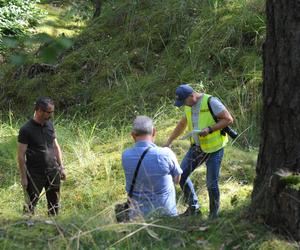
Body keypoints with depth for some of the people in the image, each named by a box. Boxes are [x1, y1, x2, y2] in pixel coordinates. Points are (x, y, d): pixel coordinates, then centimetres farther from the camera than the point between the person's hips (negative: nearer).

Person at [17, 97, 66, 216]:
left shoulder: (49, 125, 5)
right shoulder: (26, 129, -13)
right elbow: (21, 156, -11)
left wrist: (61, 167, 11)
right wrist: (23, 177, -11)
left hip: (53, 171, 6)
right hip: (35, 174, -5)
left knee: (54, 205, 11)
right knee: (30, 206, 1)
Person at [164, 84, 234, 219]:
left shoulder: (210, 102, -17)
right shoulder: (189, 106, 6)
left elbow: (229, 119, -15)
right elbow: (181, 125, 20)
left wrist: (209, 129, -24)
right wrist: (168, 142, 14)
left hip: (213, 148, -7)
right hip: (197, 147, 7)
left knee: (211, 184, -3)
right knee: (181, 175, 2)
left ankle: (213, 215, 15)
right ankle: (193, 208, 18)